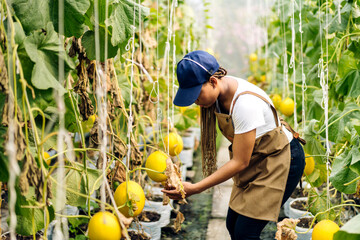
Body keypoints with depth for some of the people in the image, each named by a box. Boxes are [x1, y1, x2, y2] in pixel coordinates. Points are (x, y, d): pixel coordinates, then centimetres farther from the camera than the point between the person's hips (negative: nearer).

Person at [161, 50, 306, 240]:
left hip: (281, 161, -8)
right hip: (256, 160, 8)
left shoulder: (245, 104, -34)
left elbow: (240, 162, -27)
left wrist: (195, 189, -27)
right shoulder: (219, 91, -9)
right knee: (233, 224, 8)